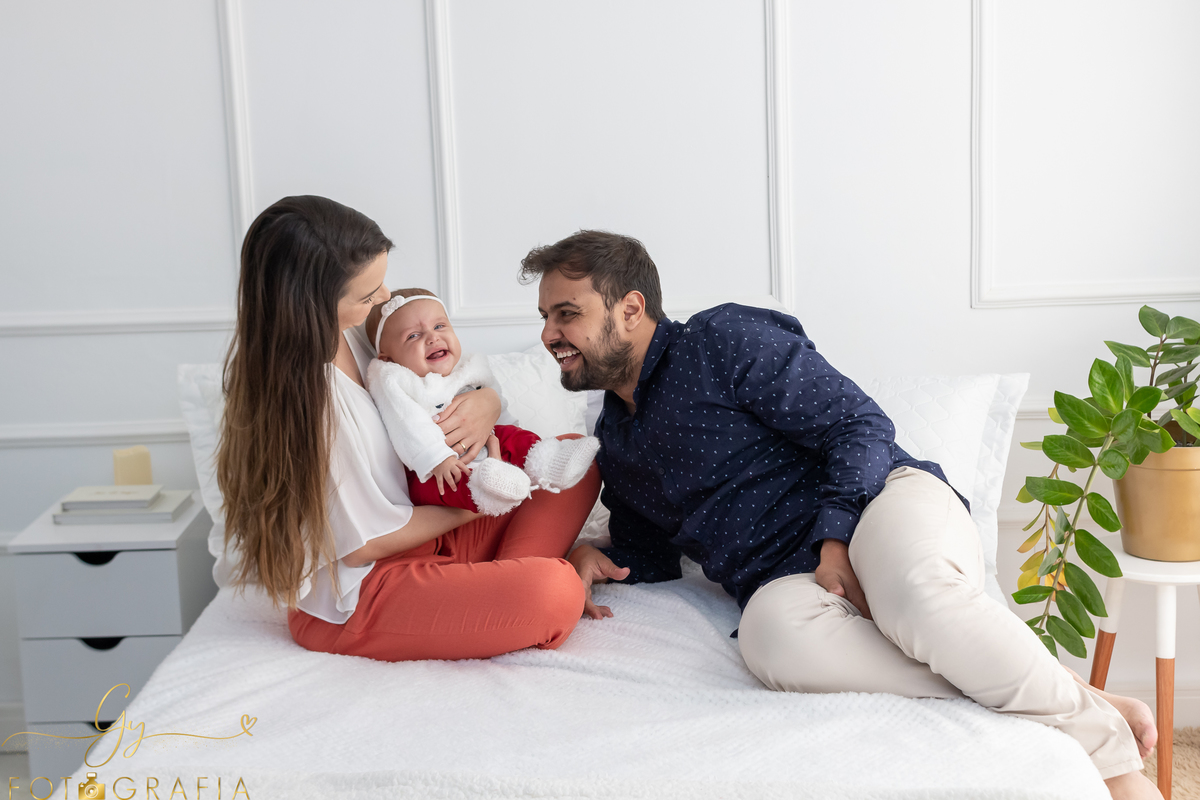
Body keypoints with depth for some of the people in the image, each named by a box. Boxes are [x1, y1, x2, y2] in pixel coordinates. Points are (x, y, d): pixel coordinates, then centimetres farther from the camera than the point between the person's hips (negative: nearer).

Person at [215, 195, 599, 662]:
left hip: (419, 536, 10)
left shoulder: (351, 332, -1)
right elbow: (366, 542, -21)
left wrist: (487, 403, -12)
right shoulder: (302, 386, -28)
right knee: (555, 593, -31)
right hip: (349, 604, -9)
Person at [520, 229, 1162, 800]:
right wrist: (592, 559, 8)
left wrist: (836, 537, -17)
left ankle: (1101, 736, -24)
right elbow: (648, 555, 31)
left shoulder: (724, 340, 2)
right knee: (772, 631, -36)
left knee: (913, 591, -42)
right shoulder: (613, 445, 23)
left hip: (879, 500, -4)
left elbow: (859, 426, -3)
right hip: (785, 577, 4)